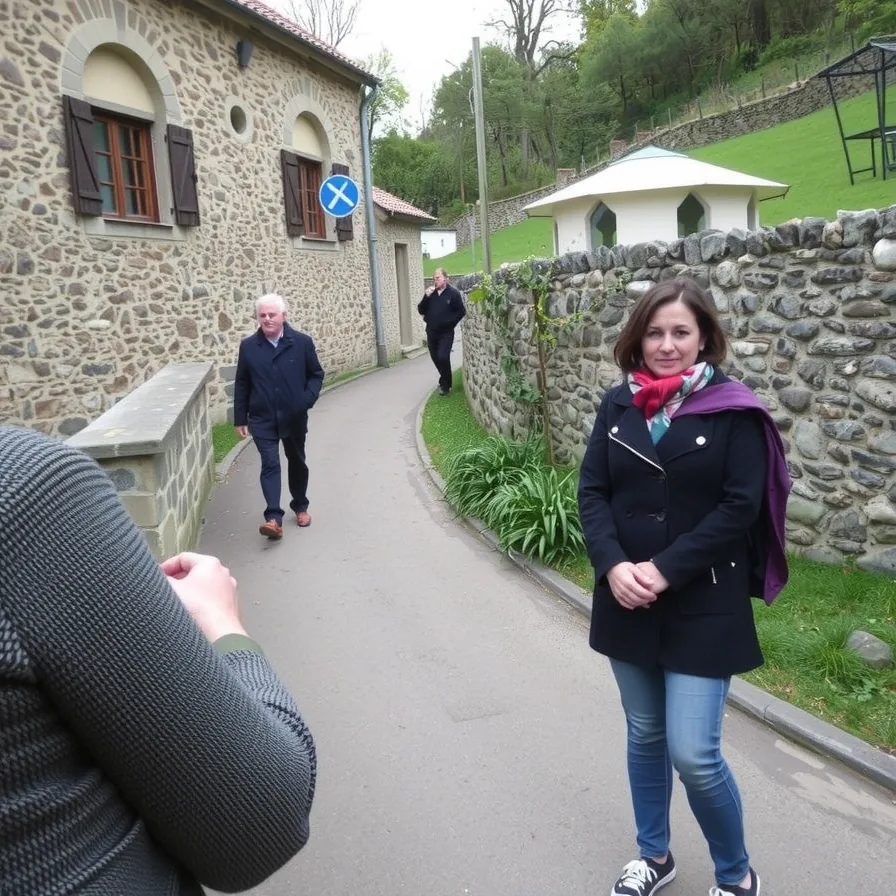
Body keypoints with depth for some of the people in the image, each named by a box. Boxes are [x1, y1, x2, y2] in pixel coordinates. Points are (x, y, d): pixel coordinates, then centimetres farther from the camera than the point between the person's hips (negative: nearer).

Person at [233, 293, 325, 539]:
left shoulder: (302, 342, -5)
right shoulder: (248, 346, -2)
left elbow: (316, 374, 2)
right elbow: (241, 384, 4)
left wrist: (308, 399, -15)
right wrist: (240, 418, 2)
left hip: (294, 417, 1)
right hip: (262, 419, -1)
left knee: (297, 462, 16)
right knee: (270, 464, -11)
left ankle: (300, 506, 36)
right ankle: (274, 517, -16)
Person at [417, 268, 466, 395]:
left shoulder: (453, 293, -6)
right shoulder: (430, 293, 8)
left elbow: (461, 311, -4)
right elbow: (421, 310, 4)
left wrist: (450, 322, -11)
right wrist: (426, 297, -10)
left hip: (446, 332, -5)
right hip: (431, 332, 5)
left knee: (443, 357, -16)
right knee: (435, 357, 10)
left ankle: (445, 385, 0)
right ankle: (445, 380, 32)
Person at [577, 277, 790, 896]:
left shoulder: (733, 409, -8)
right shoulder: (617, 405, 3)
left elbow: (739, 507, -13)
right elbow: (592, 491, 1)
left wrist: (665, 570, -18)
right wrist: (612, 566, -14)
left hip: (703, 608, -4)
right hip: (627, 602, 4)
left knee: (694, 752, -4)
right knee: (644, 735, 17)